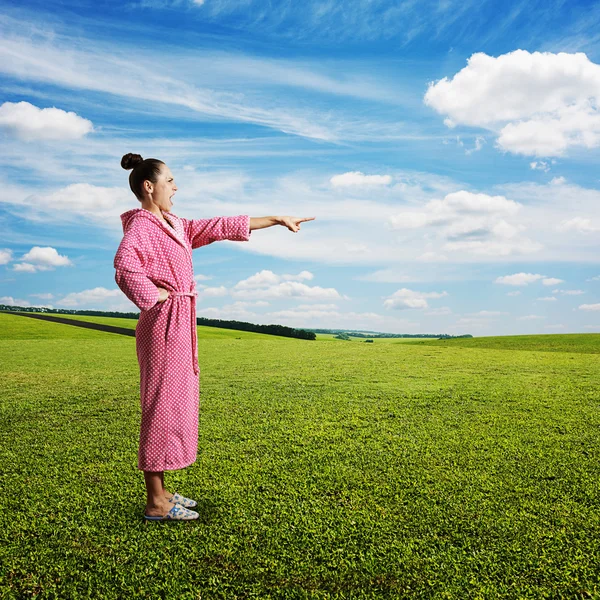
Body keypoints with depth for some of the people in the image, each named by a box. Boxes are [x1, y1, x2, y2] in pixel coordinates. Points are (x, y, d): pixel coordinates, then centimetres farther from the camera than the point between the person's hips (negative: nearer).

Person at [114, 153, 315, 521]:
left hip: (181, 324, 10)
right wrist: (157, 296, -16)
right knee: (163, 404, -4)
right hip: (164, 324, -9)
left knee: (175, 403, 14)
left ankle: (161, 491, 26)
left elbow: (222, 227, 17)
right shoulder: (140, 226, -10)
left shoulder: (175, 226, 17)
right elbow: (125, 270, -29)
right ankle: (156, 503, 8)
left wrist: (277, 219, 17)